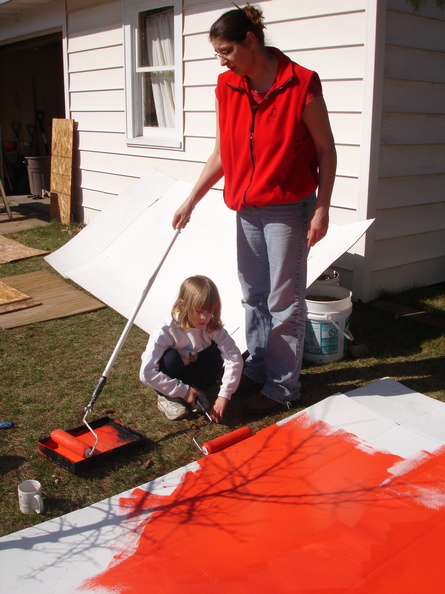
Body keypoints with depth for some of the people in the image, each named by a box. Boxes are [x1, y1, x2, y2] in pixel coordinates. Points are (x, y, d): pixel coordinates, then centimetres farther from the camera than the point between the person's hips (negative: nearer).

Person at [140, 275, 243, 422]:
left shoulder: (213, 327, -22)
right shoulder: (165, 332, -32)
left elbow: (234, 358, -27)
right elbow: (147, 373, -35)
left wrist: (224, 395, -34)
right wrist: (183, 391, -31)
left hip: (192, 370, 3)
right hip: (172, 374, -3)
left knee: (218, 351, -23)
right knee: (170, 356, -35)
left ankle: (197, 390, -4)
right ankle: (167, 397, -10)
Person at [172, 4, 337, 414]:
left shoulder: (300, 84, -14)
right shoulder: (227, 88, 3)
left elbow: (326, 152, -8)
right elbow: (222, 153, 9)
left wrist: (322, 209, -13)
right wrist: (192, 200, 6)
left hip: (288, 209, -6)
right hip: (247, 208, 6)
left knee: (284, 301, 1)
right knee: (253, 295, 15)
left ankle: (283, 386, 14)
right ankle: (257, 369, 31)